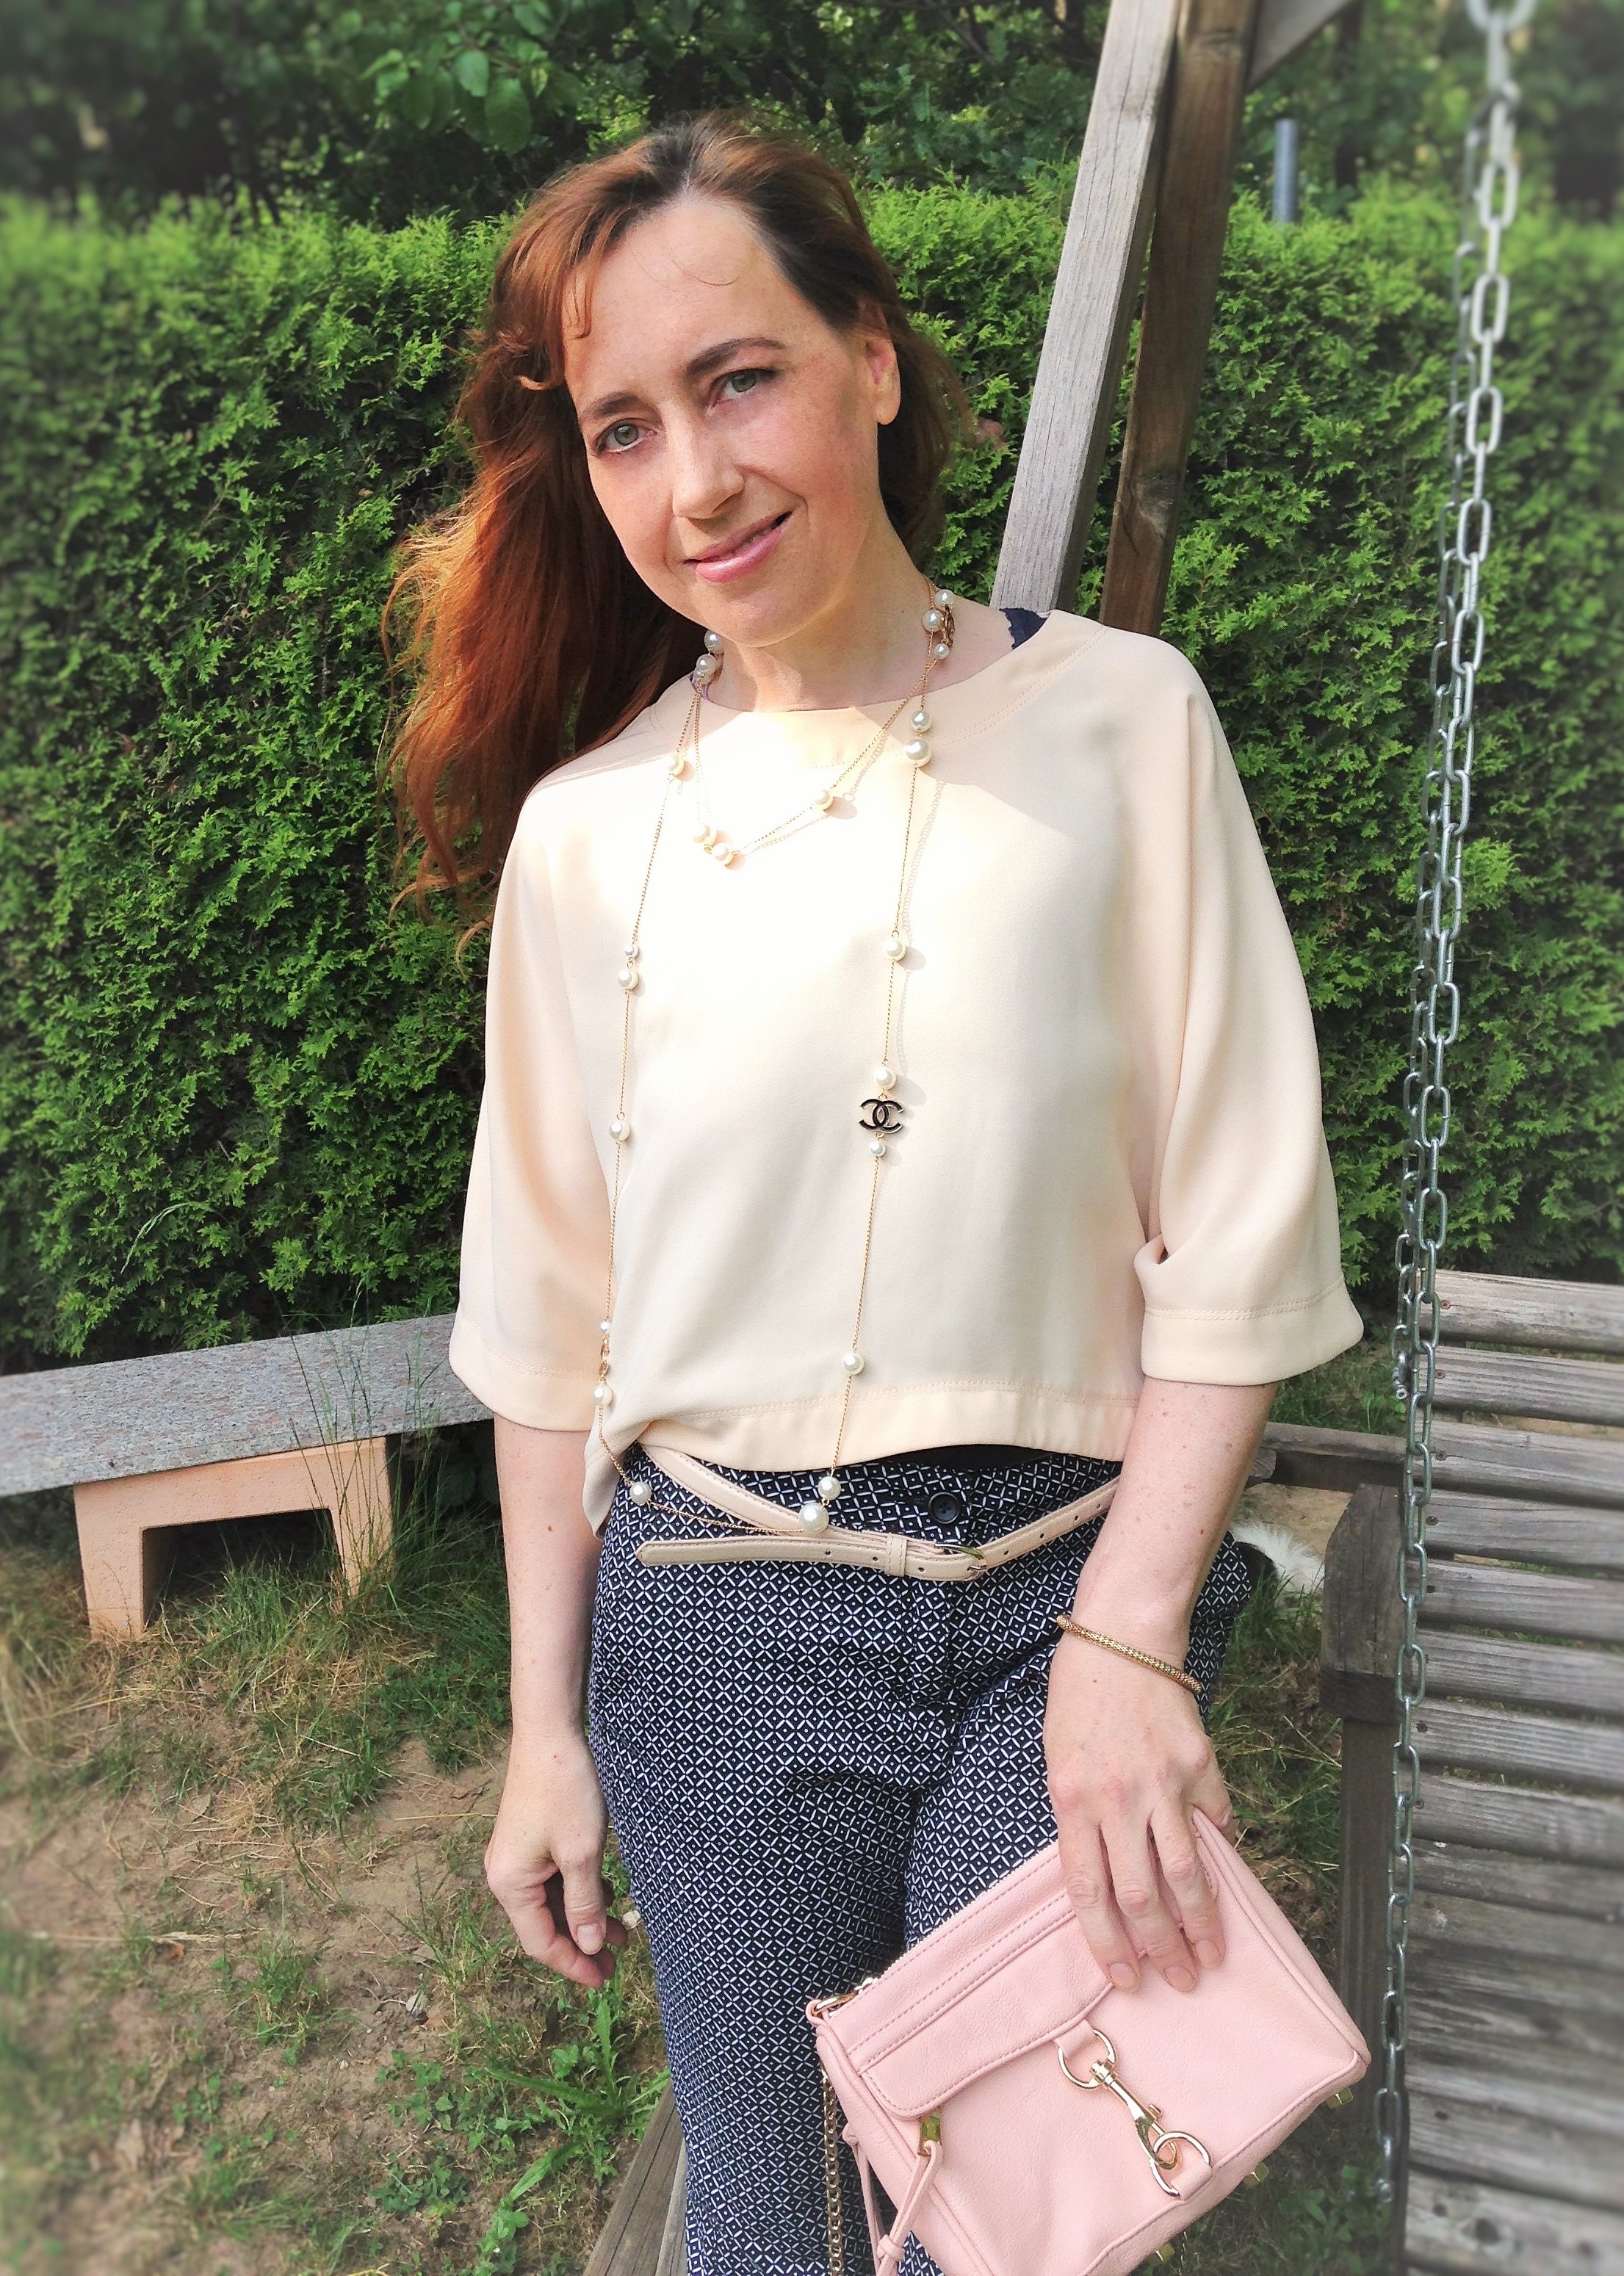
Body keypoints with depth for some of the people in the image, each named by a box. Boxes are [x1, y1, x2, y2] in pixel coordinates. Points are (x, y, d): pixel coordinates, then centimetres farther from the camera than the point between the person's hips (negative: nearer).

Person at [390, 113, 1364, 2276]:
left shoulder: (1119, 719, -4)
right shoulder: (586, 827, 0)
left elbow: (1239, 1234, -4)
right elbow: (549, 1322, 4)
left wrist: (1125, 1636, -9)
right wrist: (547, 1722, 6)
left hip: (1061, 1605, -1)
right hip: (715, 1626, 1)